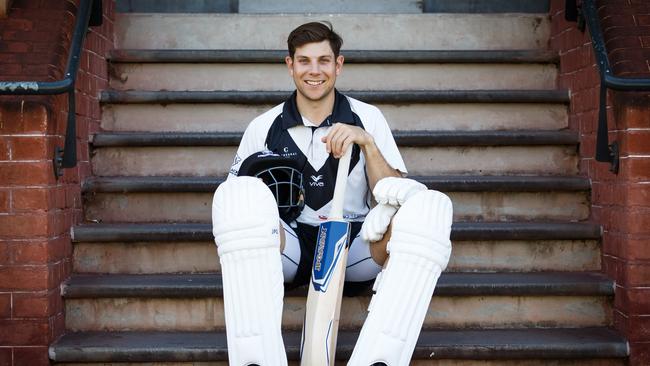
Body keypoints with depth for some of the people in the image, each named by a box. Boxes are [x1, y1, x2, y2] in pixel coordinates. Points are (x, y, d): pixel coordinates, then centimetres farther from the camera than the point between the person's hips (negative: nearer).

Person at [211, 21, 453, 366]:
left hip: (357, 247, 1)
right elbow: (232, 203, 10)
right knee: (236, 194, -30)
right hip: (288, 247, 0)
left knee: (431, 205, -27)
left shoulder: (368, 118, 8)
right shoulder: (263, 127, 8)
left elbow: (392, 196, 1)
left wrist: (367, 143, -12)